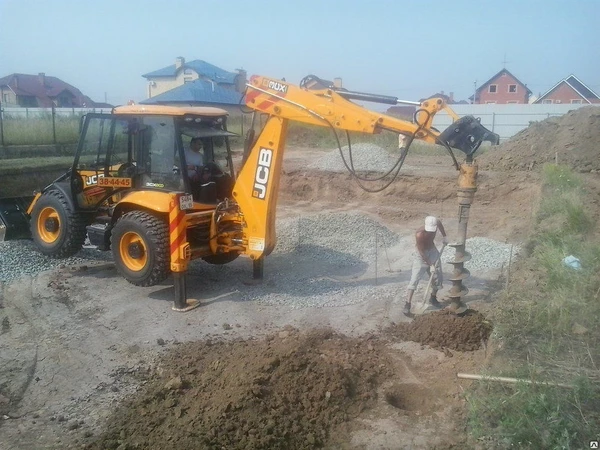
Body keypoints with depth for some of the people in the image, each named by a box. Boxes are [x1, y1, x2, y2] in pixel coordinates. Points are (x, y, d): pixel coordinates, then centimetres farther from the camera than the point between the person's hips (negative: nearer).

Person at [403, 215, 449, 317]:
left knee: (438, 278, 9)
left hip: (432, 251, 6)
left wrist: (444, 236, 13)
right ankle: (407, 305, -15)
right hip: (421, 255, -6)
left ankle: (433, 299, 31)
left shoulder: (436, 223, -17)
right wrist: (430, 264, -22)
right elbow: (421, 252, -25)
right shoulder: (419, 234, -33)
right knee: (414, 279, -13)